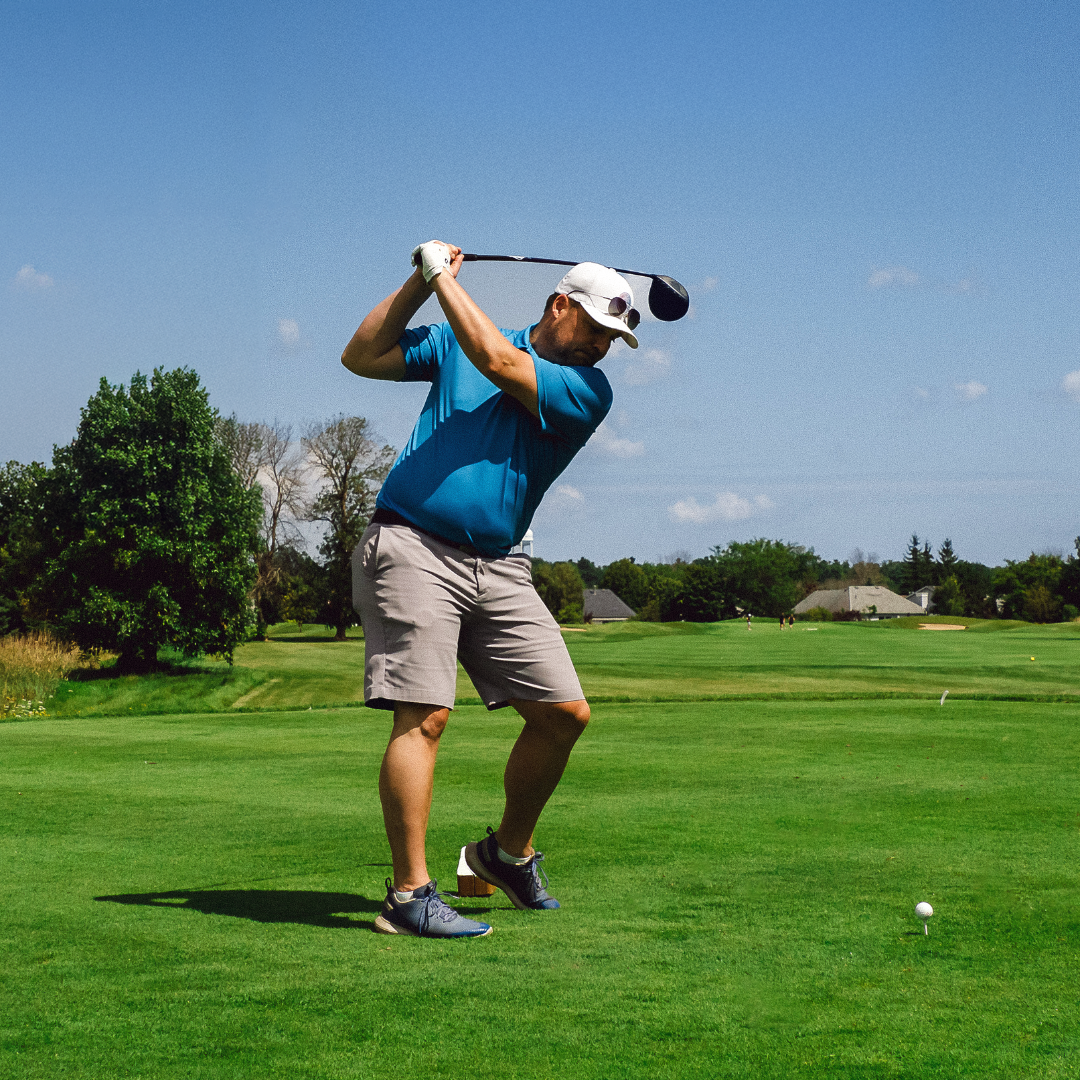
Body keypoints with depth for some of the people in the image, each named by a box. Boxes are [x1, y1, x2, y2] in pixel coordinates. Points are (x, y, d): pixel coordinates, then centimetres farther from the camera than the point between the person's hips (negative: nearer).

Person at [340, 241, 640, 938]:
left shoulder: (588, 391, 4)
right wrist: (421, 283, 5)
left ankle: (510, 852, 22)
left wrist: (444, 275, -1)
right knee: (424, 715, -14)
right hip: (412, 547, -3)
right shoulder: (455, 340, 11)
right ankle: (409, 894, -13)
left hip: (498, 568, 3)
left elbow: (498, 363, -10)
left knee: (565, 712, -1)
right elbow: (361, 357, 13)